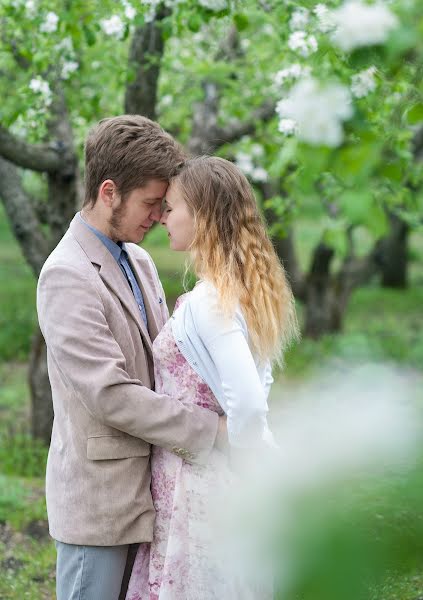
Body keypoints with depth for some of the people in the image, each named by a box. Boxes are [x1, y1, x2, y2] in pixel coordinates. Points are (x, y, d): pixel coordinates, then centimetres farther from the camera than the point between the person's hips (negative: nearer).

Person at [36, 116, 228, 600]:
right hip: (98, 498, -8)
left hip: (143, 486, 8)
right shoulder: (67, 275, -17)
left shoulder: (138, 262, 11)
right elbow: (110, 395, -23)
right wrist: (212, 430, -19)